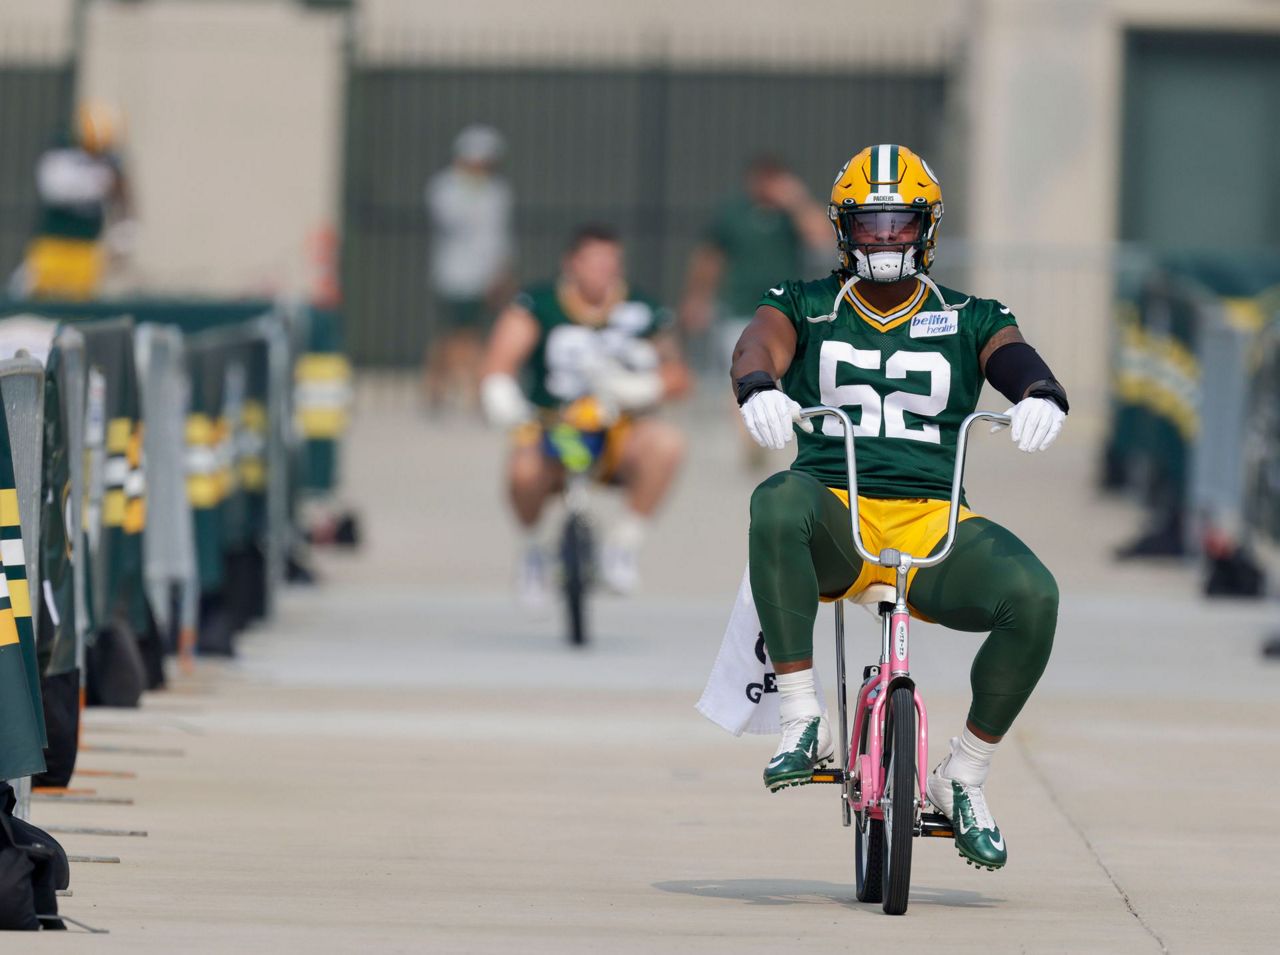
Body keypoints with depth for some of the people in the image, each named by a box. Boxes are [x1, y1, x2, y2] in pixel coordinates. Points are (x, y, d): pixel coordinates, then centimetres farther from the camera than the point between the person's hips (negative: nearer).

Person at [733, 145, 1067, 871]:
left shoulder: (967, 320, 17)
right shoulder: (804, 308, 16)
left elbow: (1015, 358, -4)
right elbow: (759, 345, -6)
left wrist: (1042, 395, -30)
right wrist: (760, 388, -32)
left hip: (933, 524, 1)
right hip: (835, 522, -1)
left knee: (1033, 596, -29)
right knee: (777, 506, -39)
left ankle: (965, 778, -6)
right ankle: (803, 720, -31)